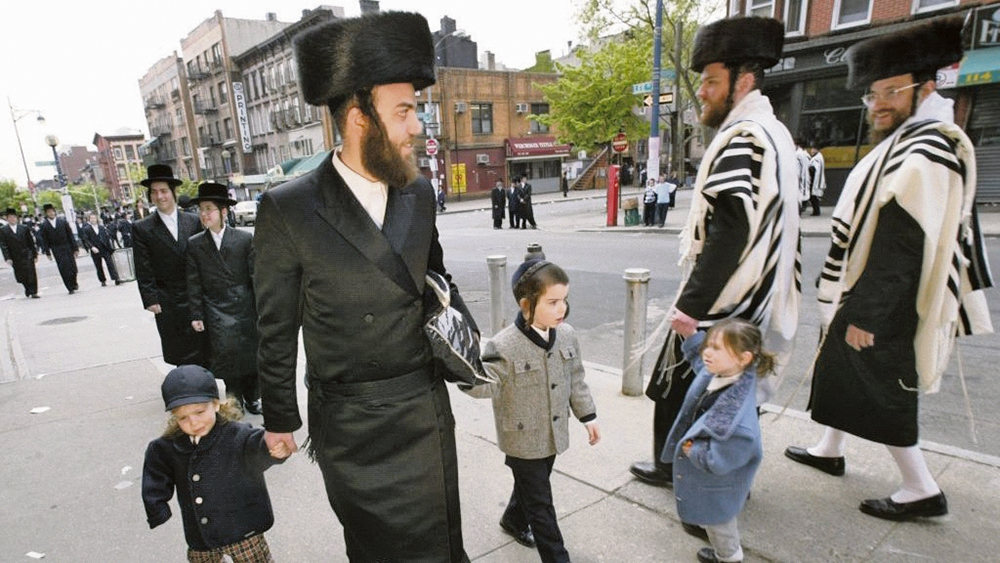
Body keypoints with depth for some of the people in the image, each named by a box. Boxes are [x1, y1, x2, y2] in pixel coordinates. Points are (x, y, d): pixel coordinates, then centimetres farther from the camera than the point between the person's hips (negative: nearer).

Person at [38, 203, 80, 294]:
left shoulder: (63, 221, 3)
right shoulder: (44, 225, 2)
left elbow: (70, 235, 4)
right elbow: (45, 240, 4)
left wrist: (75, 248, 2)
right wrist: (47, 252, 0)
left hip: (67, 247, 1)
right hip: (57, 251, -1)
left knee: (73, 267, 2)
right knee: (64, 269, -5)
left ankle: (74, 283, 27)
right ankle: (70, 288, 1)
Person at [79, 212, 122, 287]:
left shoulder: (102, 227, 10)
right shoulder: (86, 229, 2)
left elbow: (108, 237, 11)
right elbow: (86, 240, -4)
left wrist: (110, 247, 4)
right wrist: (92, 247, -17)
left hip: (105, 249, 1)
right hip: (95, 251, -1)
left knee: (110, 263, -9)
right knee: (98, 267, 7)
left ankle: (116, 279, -14)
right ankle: (103, 281, 17)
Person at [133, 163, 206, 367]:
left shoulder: (194, 221, 5)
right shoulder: (142, 229, 0)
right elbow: (143, 271, -2)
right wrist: (151, 300, -7)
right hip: (168, 304, -2)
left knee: (204, 351, 7)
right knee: (181, 355, 3)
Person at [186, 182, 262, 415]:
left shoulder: (244, 239, 1)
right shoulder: (194, 244, 5)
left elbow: (255, 276, 2)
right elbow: (194, 283, 5)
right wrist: (196, 315, 1)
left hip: (245, 308, 0)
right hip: (216, 311, 0)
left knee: (251, 354, 4)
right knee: (226, 352, -11)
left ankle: (251, 398, 23)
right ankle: (235, 400, 8)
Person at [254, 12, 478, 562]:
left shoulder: (419, 191, -2)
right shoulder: (288, 209, -14)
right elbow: (276, 327, -5)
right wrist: (279, 419, 4)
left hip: (428, 408, 4)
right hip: (351, 429, -3)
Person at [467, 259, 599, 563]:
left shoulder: (566, 335, -7)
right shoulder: (503, 346, -27)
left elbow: (575, 379, 6)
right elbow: (480, 385, -25)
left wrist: (588, 416, 10)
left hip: (554, 435, 7)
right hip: (523, 441, -6)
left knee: (531, 485, 29)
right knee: (541, 505, 7)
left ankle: (514, 520, 57)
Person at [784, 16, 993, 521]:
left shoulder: (924, 155, -21)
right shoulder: (905, 144, 12)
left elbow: (902, 249, -26)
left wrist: (867, 316, -24)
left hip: (885, 309, -10)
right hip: (863, 297, 10)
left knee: (878, 390, 1)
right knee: (838, 370, 20)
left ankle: (922, 490, 17)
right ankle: (829, 451, 36)